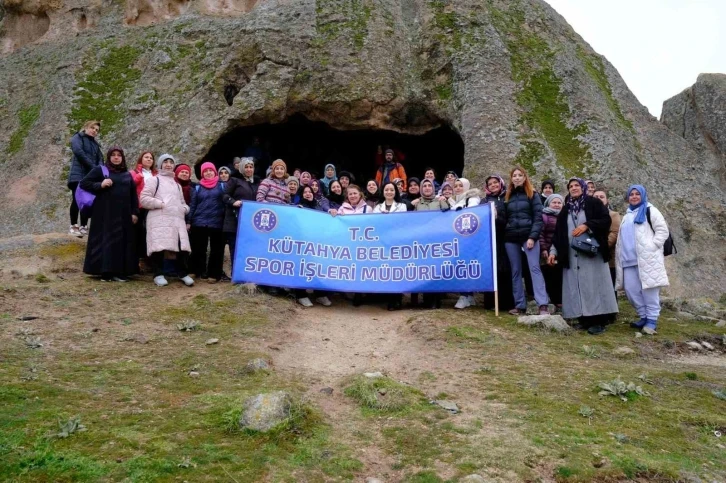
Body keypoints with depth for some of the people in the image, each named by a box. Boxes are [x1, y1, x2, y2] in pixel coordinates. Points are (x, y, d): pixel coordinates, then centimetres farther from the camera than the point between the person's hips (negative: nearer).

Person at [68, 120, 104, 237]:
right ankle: (73, 226, -6)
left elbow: (100, 159, 13)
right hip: (78, 174, -6)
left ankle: (83, 227, 5)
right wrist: (93, 166, -16)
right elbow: (78, 151, -12)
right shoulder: (78, 137, 5)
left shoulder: (95, 144, 23)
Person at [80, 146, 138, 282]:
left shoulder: (128, 175, 16)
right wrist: (100, 185, -14)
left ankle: (120, 272, 6)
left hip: (123, 215, 4)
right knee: (105, 240, -4)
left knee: (122, 242, 2)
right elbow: (83, 183, 0)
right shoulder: (99, 170, 4)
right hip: (105, 213, -4)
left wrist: (135, 212, 5)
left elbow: (133, 195, 14)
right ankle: (105, 272, -1)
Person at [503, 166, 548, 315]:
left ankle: (542, 305, -19)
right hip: (511, 238, 4)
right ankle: (520, 305, 7)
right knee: (516, 271, 4)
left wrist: (532, 237, -13)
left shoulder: (532, 195, 4)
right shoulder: (508, 196, 16)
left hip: (528, 236, -4)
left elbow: (538, 217, -3)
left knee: (534, 268, -13)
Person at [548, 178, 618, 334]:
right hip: (573, 255, 5)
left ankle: (599, 321, -4)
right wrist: (553, 251, 6)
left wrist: (587, 225, -17)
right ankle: (585, 319, 6)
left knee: (594, 285, -6)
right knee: (577, 287, 2)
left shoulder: (594, 203, 4)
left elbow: (606, 220, -6)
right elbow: (558, 232, 15)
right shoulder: (565, 210, 17)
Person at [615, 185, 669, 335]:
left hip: (647, 258, -7)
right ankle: (644, 317, 13)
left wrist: (651, 247, -14)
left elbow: (662, 230, -4)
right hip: (630, 259, 7)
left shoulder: (650, 210, 4)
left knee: (648, 289, -8)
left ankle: (652, 319, -3)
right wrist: (620, 255, 18)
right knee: (631, 289, 2)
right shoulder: (627, 215, 25)